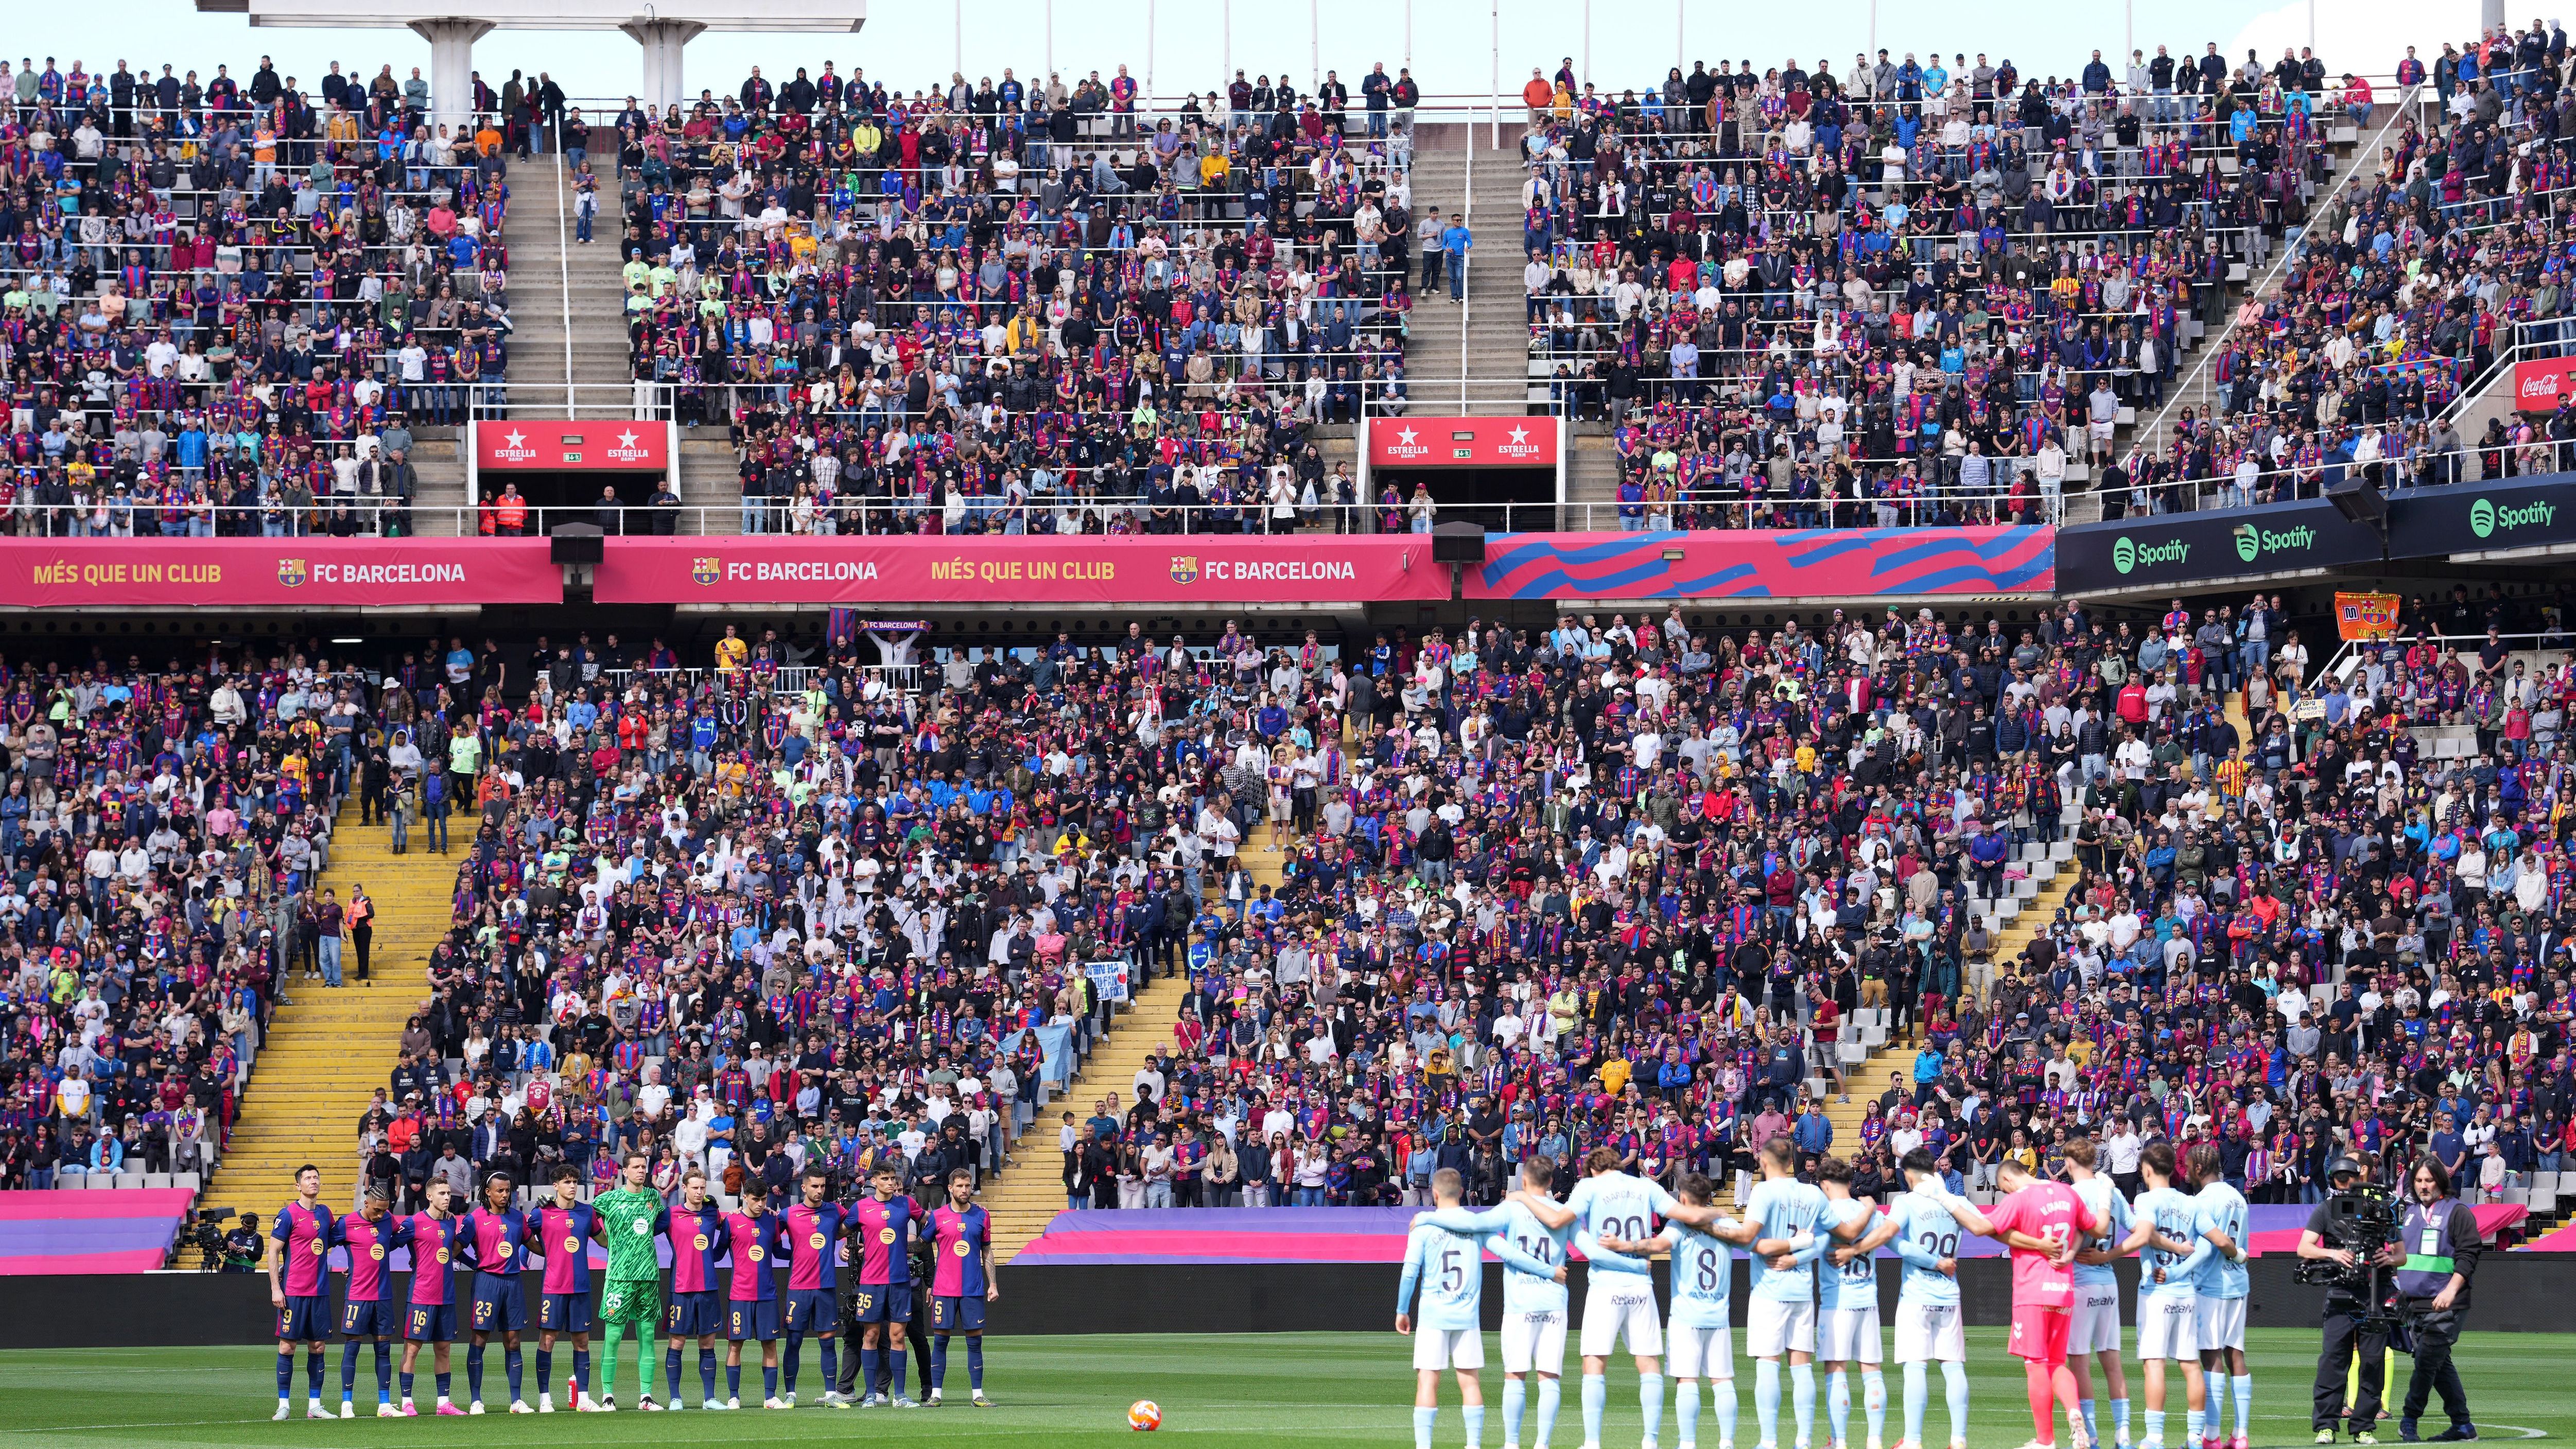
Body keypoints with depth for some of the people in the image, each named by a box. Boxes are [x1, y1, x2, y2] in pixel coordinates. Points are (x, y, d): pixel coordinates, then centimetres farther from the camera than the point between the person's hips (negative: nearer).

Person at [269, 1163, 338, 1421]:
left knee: (317, 1347, 6)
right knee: (287, 1346, -3)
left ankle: (314, 1405, 11)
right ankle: (283, 1405, 2)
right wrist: (275, 1289, -12)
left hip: (320, 1291, 5)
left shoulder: (325, 1213, 10)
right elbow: (273, 1252, -7)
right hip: (293, 1292, -5)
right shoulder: (289, 1214, -7)